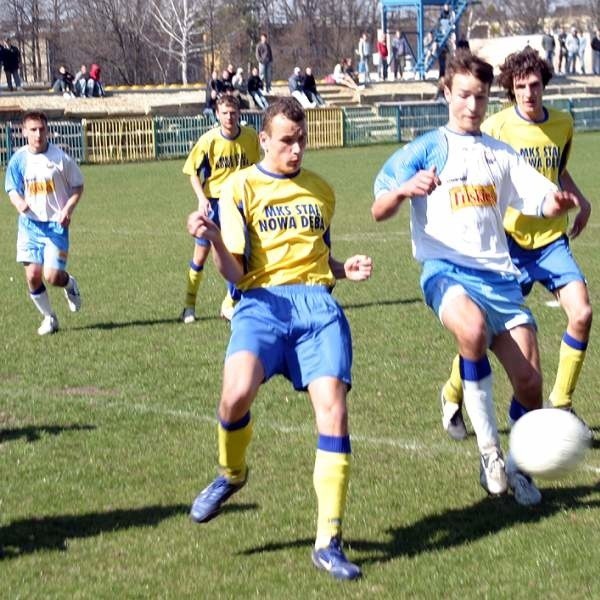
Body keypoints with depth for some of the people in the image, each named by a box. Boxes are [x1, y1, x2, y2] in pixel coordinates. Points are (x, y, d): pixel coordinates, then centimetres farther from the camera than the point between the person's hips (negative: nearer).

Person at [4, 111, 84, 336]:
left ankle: (70, 285, 24)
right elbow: (12, 188, 6)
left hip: (56, 224, -2)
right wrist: (19, 203, -17)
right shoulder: (18, 159, -2)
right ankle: (49, 317, 18)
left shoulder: (60, 157, -8)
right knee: (33, 275, -4)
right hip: (30, 224, 3)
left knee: (52, 275, -13)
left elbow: (78, 186, 3)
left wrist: (68, 209, -13)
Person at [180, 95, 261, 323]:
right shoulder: (209, 140, -12)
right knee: (201, 253, 4)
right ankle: (189, 305, 18)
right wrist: (202, 198, -14)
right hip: (213, 200, -2)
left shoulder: (251, 137, -6)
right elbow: (192, 171, -2)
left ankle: (229, 304, 13)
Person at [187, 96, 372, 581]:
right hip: (263, 301, -3)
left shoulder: (321, 190, 19)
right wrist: (215, 240, -20)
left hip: (318, 303, 3)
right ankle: (231, 474, 6)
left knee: (332, 405, -17)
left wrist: (346, 269, 10)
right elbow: (235, 275, 0)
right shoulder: (242, 187, 6)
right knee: (238, 390, -30)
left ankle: (329, 543, -10)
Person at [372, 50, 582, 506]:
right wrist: (403, 191, -24)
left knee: (529, 380, -6)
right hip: (446, 269, -4)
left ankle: (517, 466, 21)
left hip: (498, 273, 4)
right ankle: (490, 453, -25)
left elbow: (541, 202, 11)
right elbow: (379, 211, -2)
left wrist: (559, 203, -12)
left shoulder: (501, 154, 17)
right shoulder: (425, 150, 5)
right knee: (473, 329, -37)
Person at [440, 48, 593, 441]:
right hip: (510, 241, -4)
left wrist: (581, 201, 8)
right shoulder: (496, 127, -9)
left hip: (552, 238, 4)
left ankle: (561, 404, 2)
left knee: (582, 312, -14)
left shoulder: (564, 124, 5)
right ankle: (453, 395, 24)